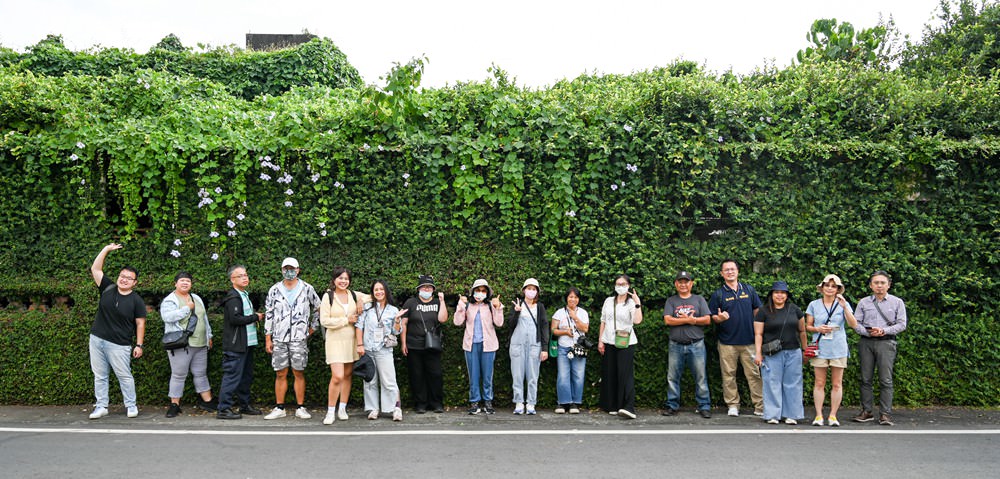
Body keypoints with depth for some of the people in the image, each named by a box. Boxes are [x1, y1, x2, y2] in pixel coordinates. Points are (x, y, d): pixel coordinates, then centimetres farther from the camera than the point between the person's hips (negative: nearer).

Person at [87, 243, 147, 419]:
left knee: (125, 376, 3)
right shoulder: (108, 288, 3)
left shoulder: (136, 300, -5)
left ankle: (131, 405, 15)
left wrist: (139, 345, -8)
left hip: (119, 345, -4)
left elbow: (140, 324, -4)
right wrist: (107, 249, -3)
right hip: (97, 339, 4)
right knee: (99, 376, 10)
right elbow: (95, 269, 3)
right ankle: (101, 406, 19)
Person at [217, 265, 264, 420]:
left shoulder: (245, 295, 18)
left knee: (246, 376, 15)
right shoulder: (233, 297, -13)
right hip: (235, 345, -10)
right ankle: (224, 409, 0)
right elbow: (235, 319, -23)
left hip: (247, 343, 10)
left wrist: (254, 318, 6)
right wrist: (255, 317, -13)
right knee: (232, 376, -6)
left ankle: (245, 405, 25)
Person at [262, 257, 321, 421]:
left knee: (299, 373, 2)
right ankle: (279, 408, 13)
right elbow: (268, 315, 8)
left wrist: (313, 327, 8)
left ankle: (300, 408, 9)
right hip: (279, 339, 1)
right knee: (280, 374, 5)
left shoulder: (307, 289, 3)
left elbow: (317, 308, 14)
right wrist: (268, 339, 4)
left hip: (299, 339, -1)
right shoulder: (274, 290, 6)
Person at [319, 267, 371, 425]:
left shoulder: (354, 295, 7)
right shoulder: (328, 296, -3)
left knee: (347, 375, 9)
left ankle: (342, 409, 21)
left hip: (351, 340, 4)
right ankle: (330, 412, 0)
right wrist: (347, 320, -11)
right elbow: (324, 320, -9)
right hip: (335, 340, -4)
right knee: (337, 376, -13)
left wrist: (362, 300, -5)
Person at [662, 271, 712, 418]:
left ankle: (704, 406, 8)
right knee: (673, 377, 5)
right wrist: (688, 320, -9)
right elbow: (667, 320, -5)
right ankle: (672, 405, 14)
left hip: (696, 345, -1)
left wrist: (691, 319, -8)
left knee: (701, 377, 0)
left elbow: (707, 320, 0)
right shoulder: (671, 301, 10)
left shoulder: (699, 299, 10)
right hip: (676, 346, 1)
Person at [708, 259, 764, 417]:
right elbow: (712, 317, 3)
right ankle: (733, 405, 14)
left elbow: (758, 310, 13)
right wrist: (719, 318, -19)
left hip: (749, 340, 1)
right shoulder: (718, 294, 3)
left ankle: (760, 406, 8)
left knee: (754, 373, 2)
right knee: (729, 374, 4)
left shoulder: (749, 290, 9)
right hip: (727, 342, -1)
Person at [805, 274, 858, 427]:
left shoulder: (843, 304, 4)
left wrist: (845, 307, -17)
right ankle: (819, 416, 5)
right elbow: (808, 326, 10)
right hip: (820, 348, 0)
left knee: (837, 384, 3)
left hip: (838, 348, 0)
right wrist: (818, 329, -10)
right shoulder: (814, 305, 6)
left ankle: (833, 416, 11)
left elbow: (853, 325, -6)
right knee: (819, 383, 1)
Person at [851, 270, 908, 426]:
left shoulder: (897, 302, 8)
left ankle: (885, 414, -2)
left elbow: (901, 324, 2)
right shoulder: (863, 302, 10)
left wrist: (884, 330, -11)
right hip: (866, 343, 2)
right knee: (866, 378, 3)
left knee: (886, 380, -6)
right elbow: (856, 323, 6)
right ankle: (866, 412, 9)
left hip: (886, 342, -2)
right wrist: (868, 332, -11)